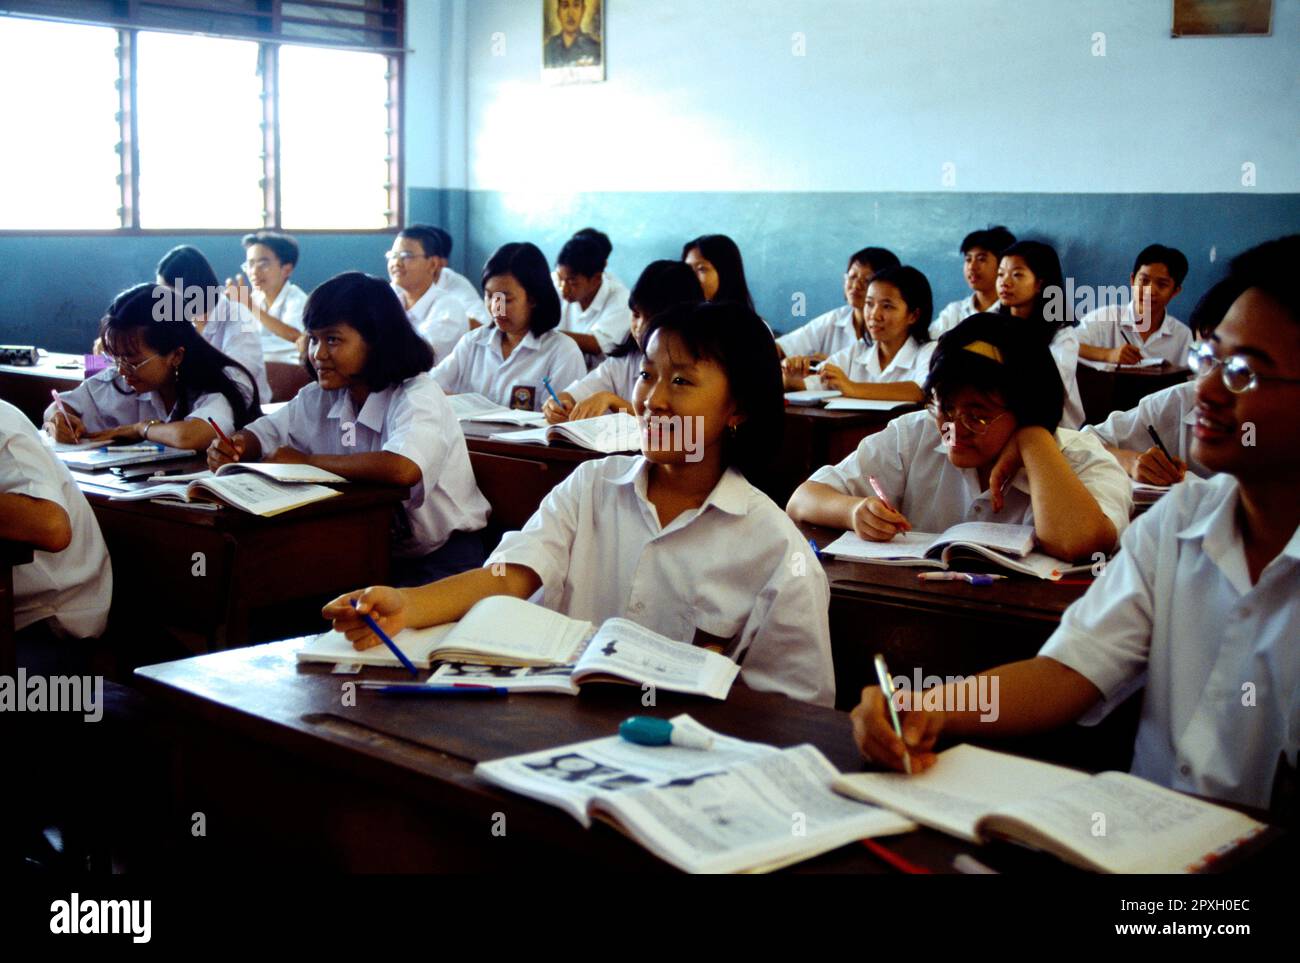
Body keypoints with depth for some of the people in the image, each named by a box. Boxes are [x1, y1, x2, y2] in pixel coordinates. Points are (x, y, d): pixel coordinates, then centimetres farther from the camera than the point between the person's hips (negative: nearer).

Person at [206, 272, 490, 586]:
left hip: (440, 558, -6)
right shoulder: (322, 397, 4)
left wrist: (306, 461, -24)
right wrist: (233, 447, -11)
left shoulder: (418, 397, -18)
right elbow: (264, 433, 15)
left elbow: (403, 469, -38)